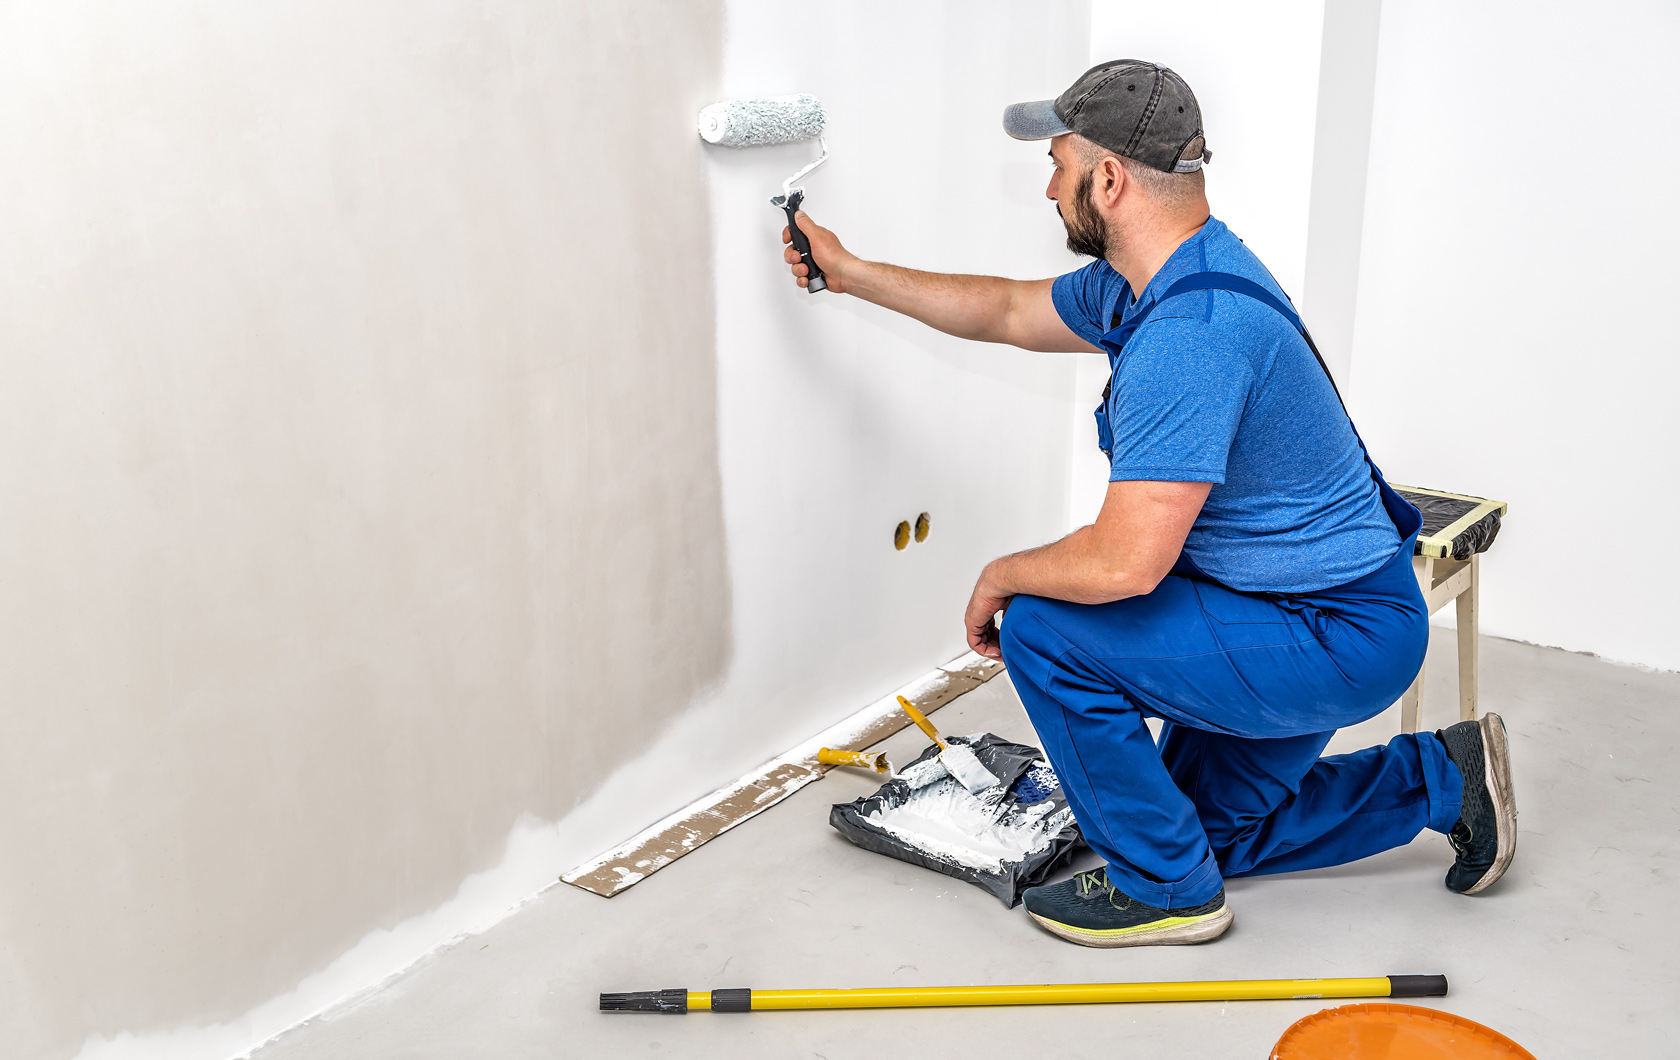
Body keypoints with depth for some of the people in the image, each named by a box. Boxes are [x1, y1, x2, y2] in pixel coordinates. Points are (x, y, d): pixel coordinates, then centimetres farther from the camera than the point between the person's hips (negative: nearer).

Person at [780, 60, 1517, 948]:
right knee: (1212, 829, 23)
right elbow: (1010, 314, 18)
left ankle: (1164, 886, 0)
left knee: (1044, 629, -17)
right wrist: (850, 272, 19)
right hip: (1323, 614, 10)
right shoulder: (1158, 278, 2)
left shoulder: (1188, 335, -32)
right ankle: (1441, 778, 28)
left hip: (1338, 640, -10)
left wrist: (1001, 577, -14)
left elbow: (1123, 563, -34)